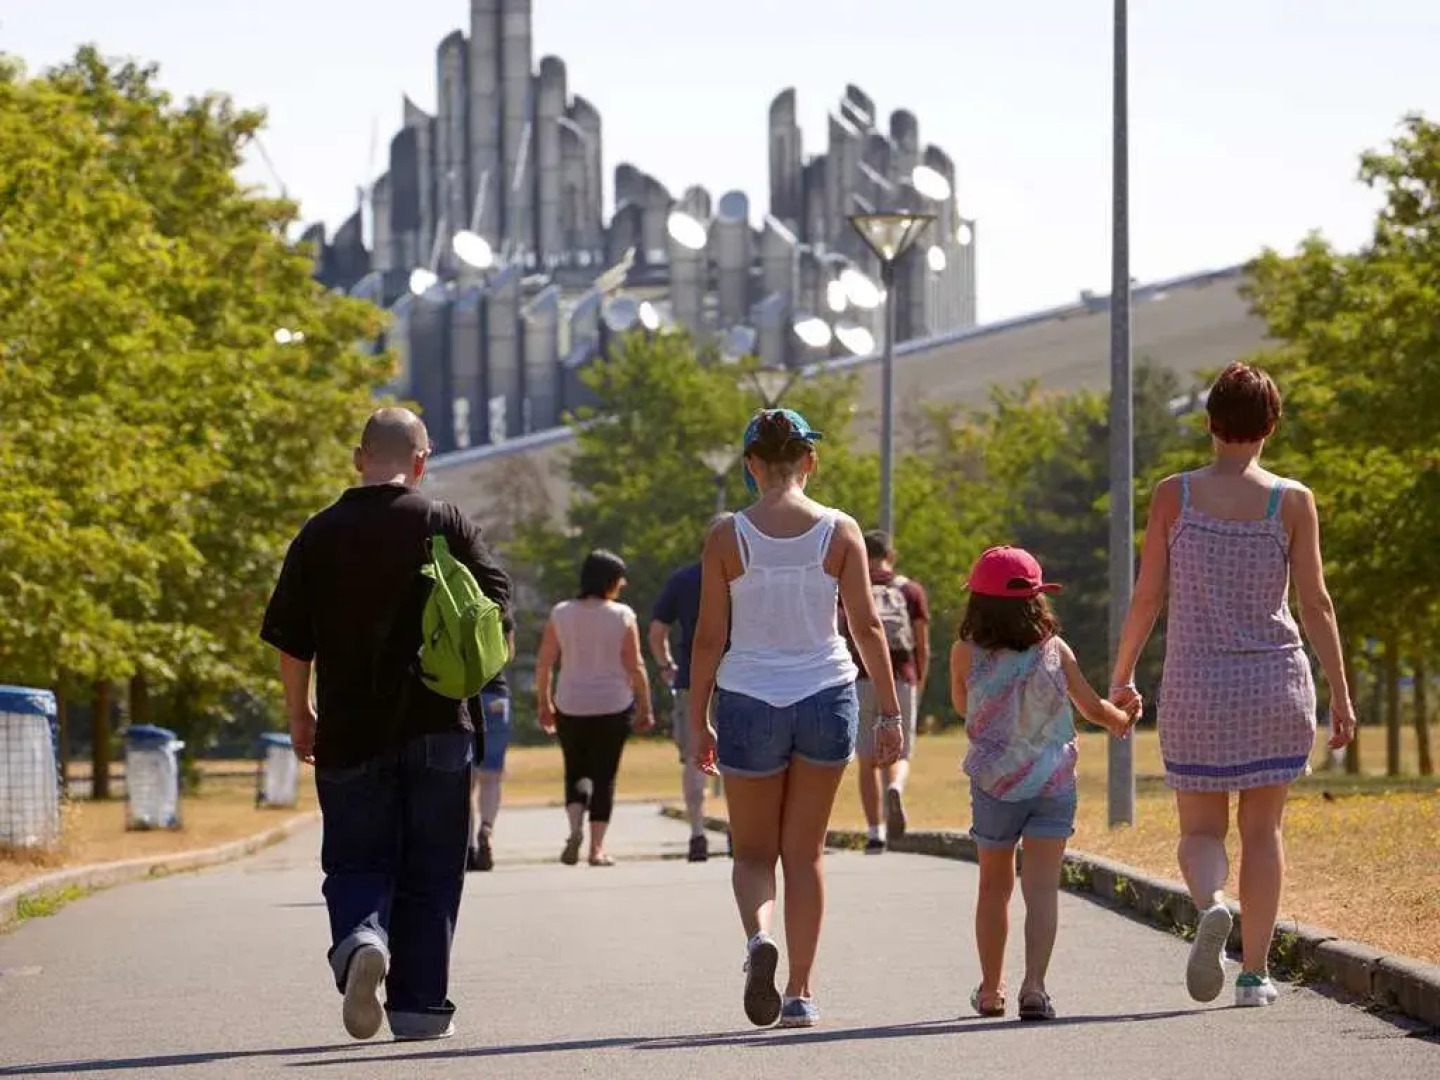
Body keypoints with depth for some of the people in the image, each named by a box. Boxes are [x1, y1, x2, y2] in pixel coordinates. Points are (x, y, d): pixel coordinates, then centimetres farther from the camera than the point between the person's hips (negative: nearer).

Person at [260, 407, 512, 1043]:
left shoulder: (319, 535, 1)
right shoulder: (445, 525, -1)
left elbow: (289, 639, 1)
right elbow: (496, 604, 0)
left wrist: (299, 716, 13)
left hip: (349, 729, 0)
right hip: (436, 724, 0)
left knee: (356, 862, 8)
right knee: (428, 871, 8)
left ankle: (360, 938, -23)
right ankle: (420, 1003, 8)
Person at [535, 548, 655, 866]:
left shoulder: (561, 614, 0)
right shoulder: (622, 616, -5)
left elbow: (543, 665, 2)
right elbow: (635, 667, -5)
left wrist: (544, 705, 12)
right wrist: (644, 708, 3)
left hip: (570, 707, 2)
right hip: (613, 708, -2)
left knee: (576, 770, 15)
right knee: (604, 775, 7)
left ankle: (575, 828, -11)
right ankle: (597, 848, 2)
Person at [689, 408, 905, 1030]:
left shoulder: (728, 537, -5)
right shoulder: (840, 531, -2)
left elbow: (709, 638, -3)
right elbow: (868, 627, -3)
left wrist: (699, 722, 5)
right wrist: (890, 712, 3)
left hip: (748, 701, -1)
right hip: (826, 698, 1)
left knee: (753, 853, 12)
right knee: (805, 853, 12)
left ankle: (759, 935, -20)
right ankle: (799, 994, 11)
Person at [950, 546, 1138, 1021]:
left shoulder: (967, 654, -7)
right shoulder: (1055, 650, -5)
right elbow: (1093, 708, 5)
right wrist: (1123, 719, 25)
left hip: (994, 784, 1)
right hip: (1054, 782, -1)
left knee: (994, 887, 16)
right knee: (1042, 888, -5)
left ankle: (990, 990, 24)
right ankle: (1034, 986, -21)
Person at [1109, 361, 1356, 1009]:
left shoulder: (1174, 495, -3)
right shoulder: (1291, 501, -4)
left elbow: (1147, 597, -2)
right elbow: (1315, 602, -3)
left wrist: (1121, 676, 10)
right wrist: (1340, 694, 2)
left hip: (1196, 684, 0)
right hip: (1275, 681, 0)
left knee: (1201, 829, 9)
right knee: (1262, 828, 10)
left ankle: (1210, 903, -24)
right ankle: (1256, 972, 7)